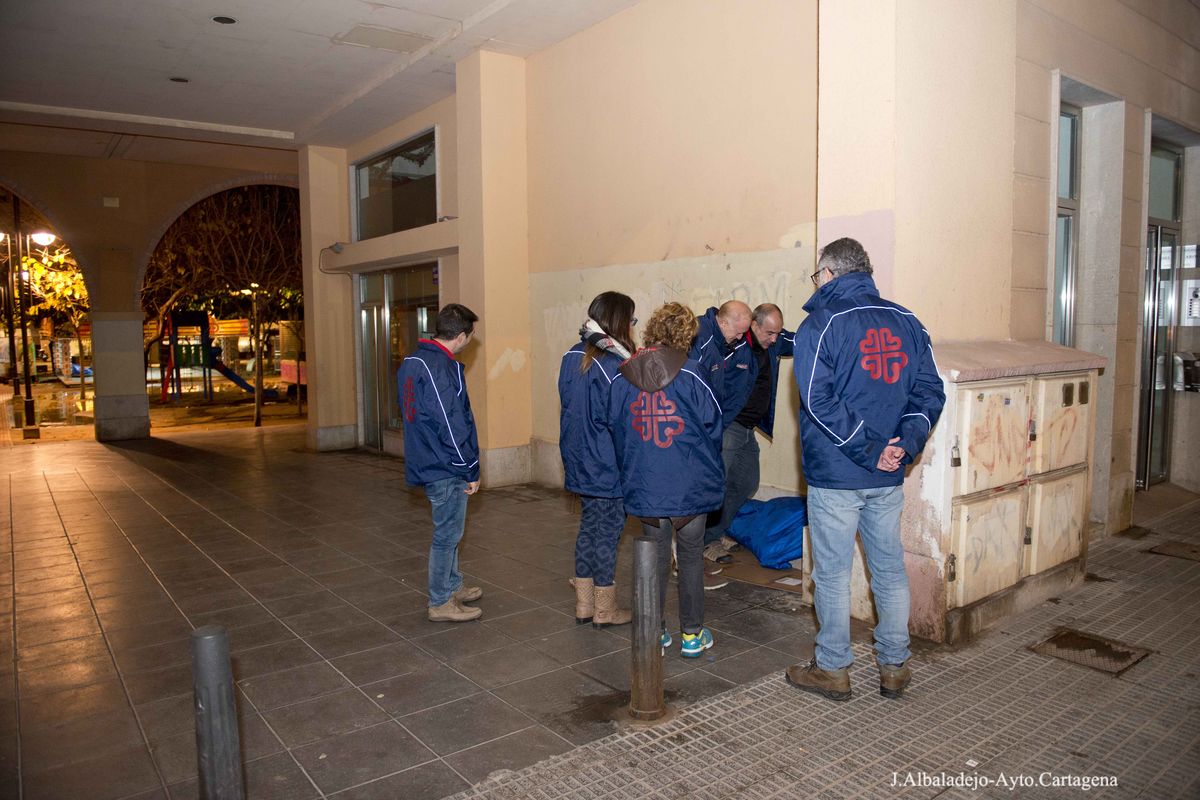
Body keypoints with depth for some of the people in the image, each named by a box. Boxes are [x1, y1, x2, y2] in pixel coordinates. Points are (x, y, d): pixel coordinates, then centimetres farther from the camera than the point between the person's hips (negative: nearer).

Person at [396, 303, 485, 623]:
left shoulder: (410, 362, 9)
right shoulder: (443, 368, -22)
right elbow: (452, 425, -22)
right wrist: (470, 470, -13)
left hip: (424, 462, 10)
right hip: (446, 468, -10)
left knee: (449, 529, 21)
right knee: (447, 533, 3)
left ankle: (453, 587, 35)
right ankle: (441, 603, 15)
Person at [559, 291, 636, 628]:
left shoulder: (572, 357, 4)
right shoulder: (612, 364, -21)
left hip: (579, 462, 8)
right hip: (609, 467, -8)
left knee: (588, 527, 17)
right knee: (607, 533, 5)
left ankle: (584, 604, 26)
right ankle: (604, 610, 18)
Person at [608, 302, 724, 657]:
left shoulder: (622, 377, -2)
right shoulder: (690, 372, -13)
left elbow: (615, 428, 6)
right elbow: (713, 423, -5)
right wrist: (708, 465, 14)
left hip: (644, 486, 3)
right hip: (689, 484, -3)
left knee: (654, 558, 14)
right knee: (691, 557, 11)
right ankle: (692, 634, 20)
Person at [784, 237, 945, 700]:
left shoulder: (822, 324, -10)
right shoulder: (906, 322, 7)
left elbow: (818, 401, -20)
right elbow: (929, 392, 2)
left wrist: (868, 449, -16)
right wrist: (904, 443, -8)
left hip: (835, 475, -5)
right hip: (888, 477, 6)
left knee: (832, 573, 7)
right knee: (889, 568, 16)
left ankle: (832, 669, 19)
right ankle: (894, 667, 27)